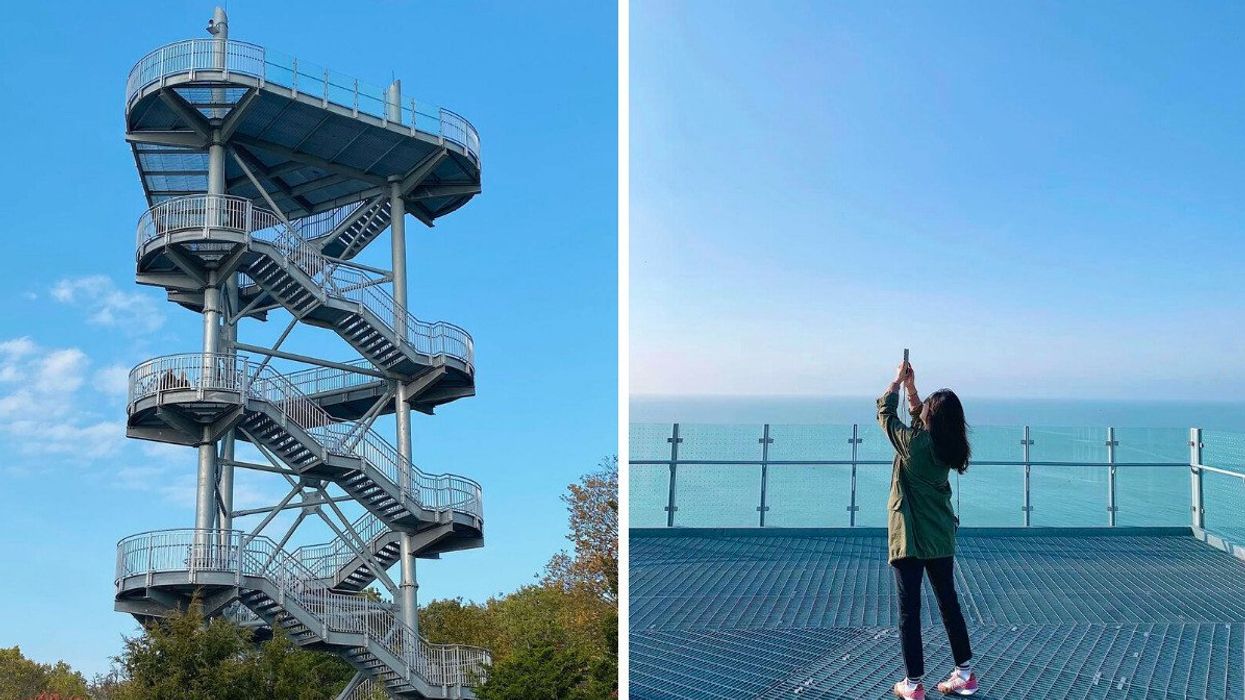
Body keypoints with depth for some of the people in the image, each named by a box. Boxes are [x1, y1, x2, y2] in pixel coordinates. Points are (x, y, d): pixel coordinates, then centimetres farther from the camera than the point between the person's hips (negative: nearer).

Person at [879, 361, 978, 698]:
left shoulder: (912, 442, -16)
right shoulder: (949, 447, 1)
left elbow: (885, 413, 1)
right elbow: (920, 418, 20)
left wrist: (898, 381, 13)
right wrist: (912, 387, 21)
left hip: (908, 539, -6)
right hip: (941, 538, 6)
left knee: (909, 610, 0)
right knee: (949, 604, 17)